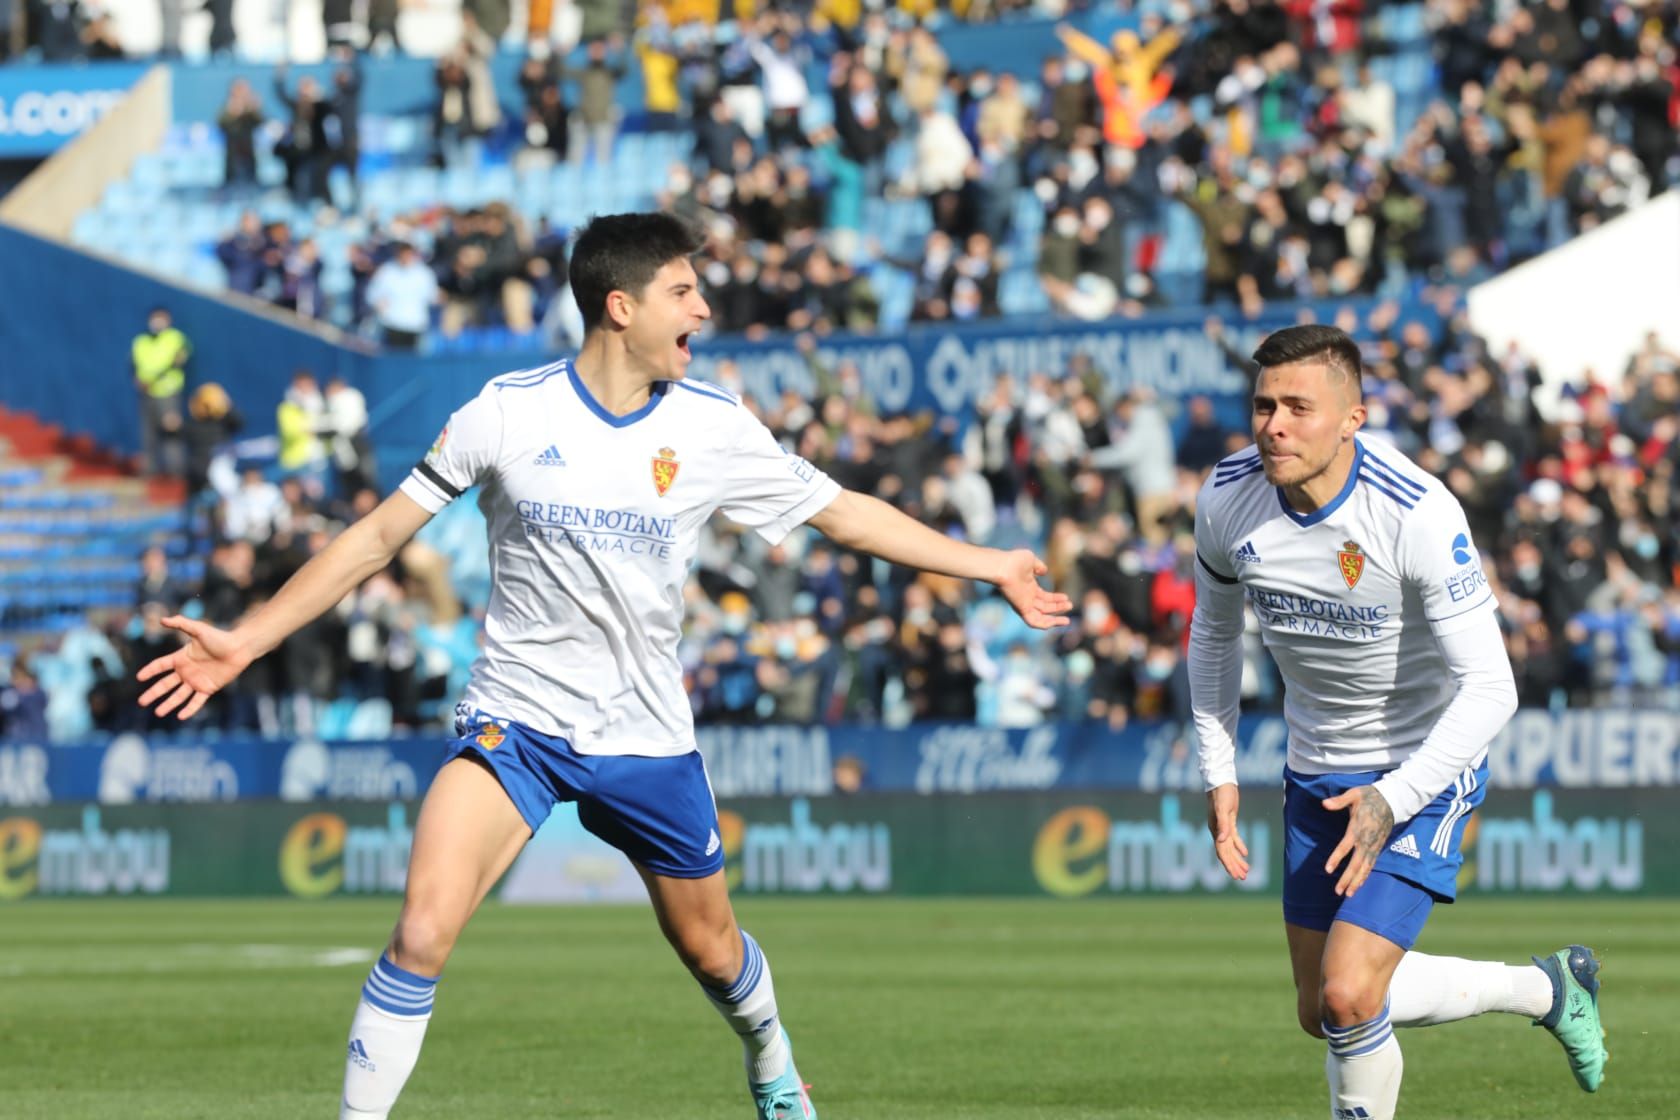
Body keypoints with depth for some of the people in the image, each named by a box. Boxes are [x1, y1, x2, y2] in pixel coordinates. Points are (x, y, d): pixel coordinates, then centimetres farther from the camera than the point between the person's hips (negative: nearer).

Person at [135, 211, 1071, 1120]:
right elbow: (380, 536, -1)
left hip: (646, 737, 2)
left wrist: (990, 566, 7)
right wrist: (247, 641, -4)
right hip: (515, 722, -2)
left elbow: (845, 512, 8)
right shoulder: (507, 414, -8)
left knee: (711, 950, 15)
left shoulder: (714, 426, -3)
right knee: (423, 934, -23)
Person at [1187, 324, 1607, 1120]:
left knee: (1347, 999, -20)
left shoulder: (1418, 515, -28)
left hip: (1424, 765, -6)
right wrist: (1219, 773, 4)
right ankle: (1545, 989, 32)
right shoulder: (1227, 497, -12)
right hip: (1316, 772, 6)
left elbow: (1489, 690, -28)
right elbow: (1214, 630, 9)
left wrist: (1392, 800, -37)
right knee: (1320, 1015, 12)